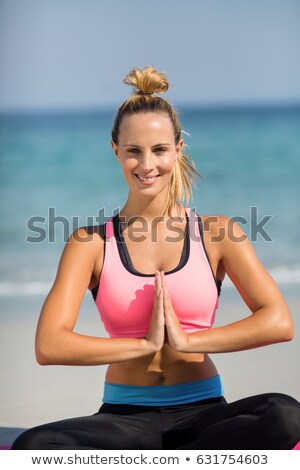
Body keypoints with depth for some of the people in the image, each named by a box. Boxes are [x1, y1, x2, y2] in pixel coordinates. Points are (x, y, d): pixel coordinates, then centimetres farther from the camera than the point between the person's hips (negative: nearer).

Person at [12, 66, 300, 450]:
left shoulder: (217, 234, 4)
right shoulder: (92, 243, 3)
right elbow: (49, 345, -9)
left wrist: (188, 340, -13)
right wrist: (144, 344, -12)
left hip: (201, 414, 1)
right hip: (124, 418, 0)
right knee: (33, 448, -31)